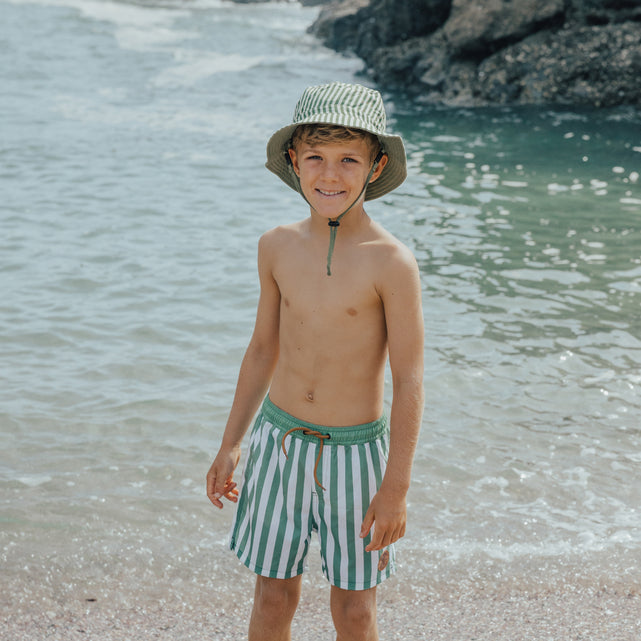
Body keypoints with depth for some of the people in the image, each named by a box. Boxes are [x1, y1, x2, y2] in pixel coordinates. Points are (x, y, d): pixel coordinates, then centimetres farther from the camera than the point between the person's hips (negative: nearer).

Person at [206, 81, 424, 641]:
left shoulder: (392, 263, -16)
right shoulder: (278, 247, -2)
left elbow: (409, 382, -13)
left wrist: (396, 489, -13)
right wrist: (231, 445, 14)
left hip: (355, 450, -3)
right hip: (279, 438, 4)